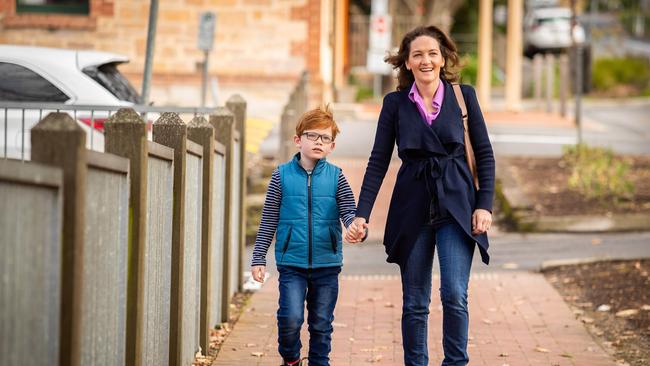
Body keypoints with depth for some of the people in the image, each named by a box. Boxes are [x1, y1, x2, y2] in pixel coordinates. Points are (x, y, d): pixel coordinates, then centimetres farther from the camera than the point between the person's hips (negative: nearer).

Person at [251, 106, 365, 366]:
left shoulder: (336, 176, 3)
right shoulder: (282, 175, 1)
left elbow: (348, 211, -2)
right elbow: (268, 221, 4)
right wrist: (259, 259, 2)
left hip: (327, 264, 2)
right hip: (292, 263, -1)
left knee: (321, 325, 8)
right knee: (291, 318, -13)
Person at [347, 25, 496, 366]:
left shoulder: (464, 95, 1)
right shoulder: (395, 103, 2)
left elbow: (484, 153, 5)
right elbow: (378, 161, 2)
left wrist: (484, 204, -3)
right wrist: (362, 214, -5)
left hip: (456, 207, -1)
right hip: (413, 210, 1)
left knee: (454, 295, -12)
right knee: (414, 302, 5)